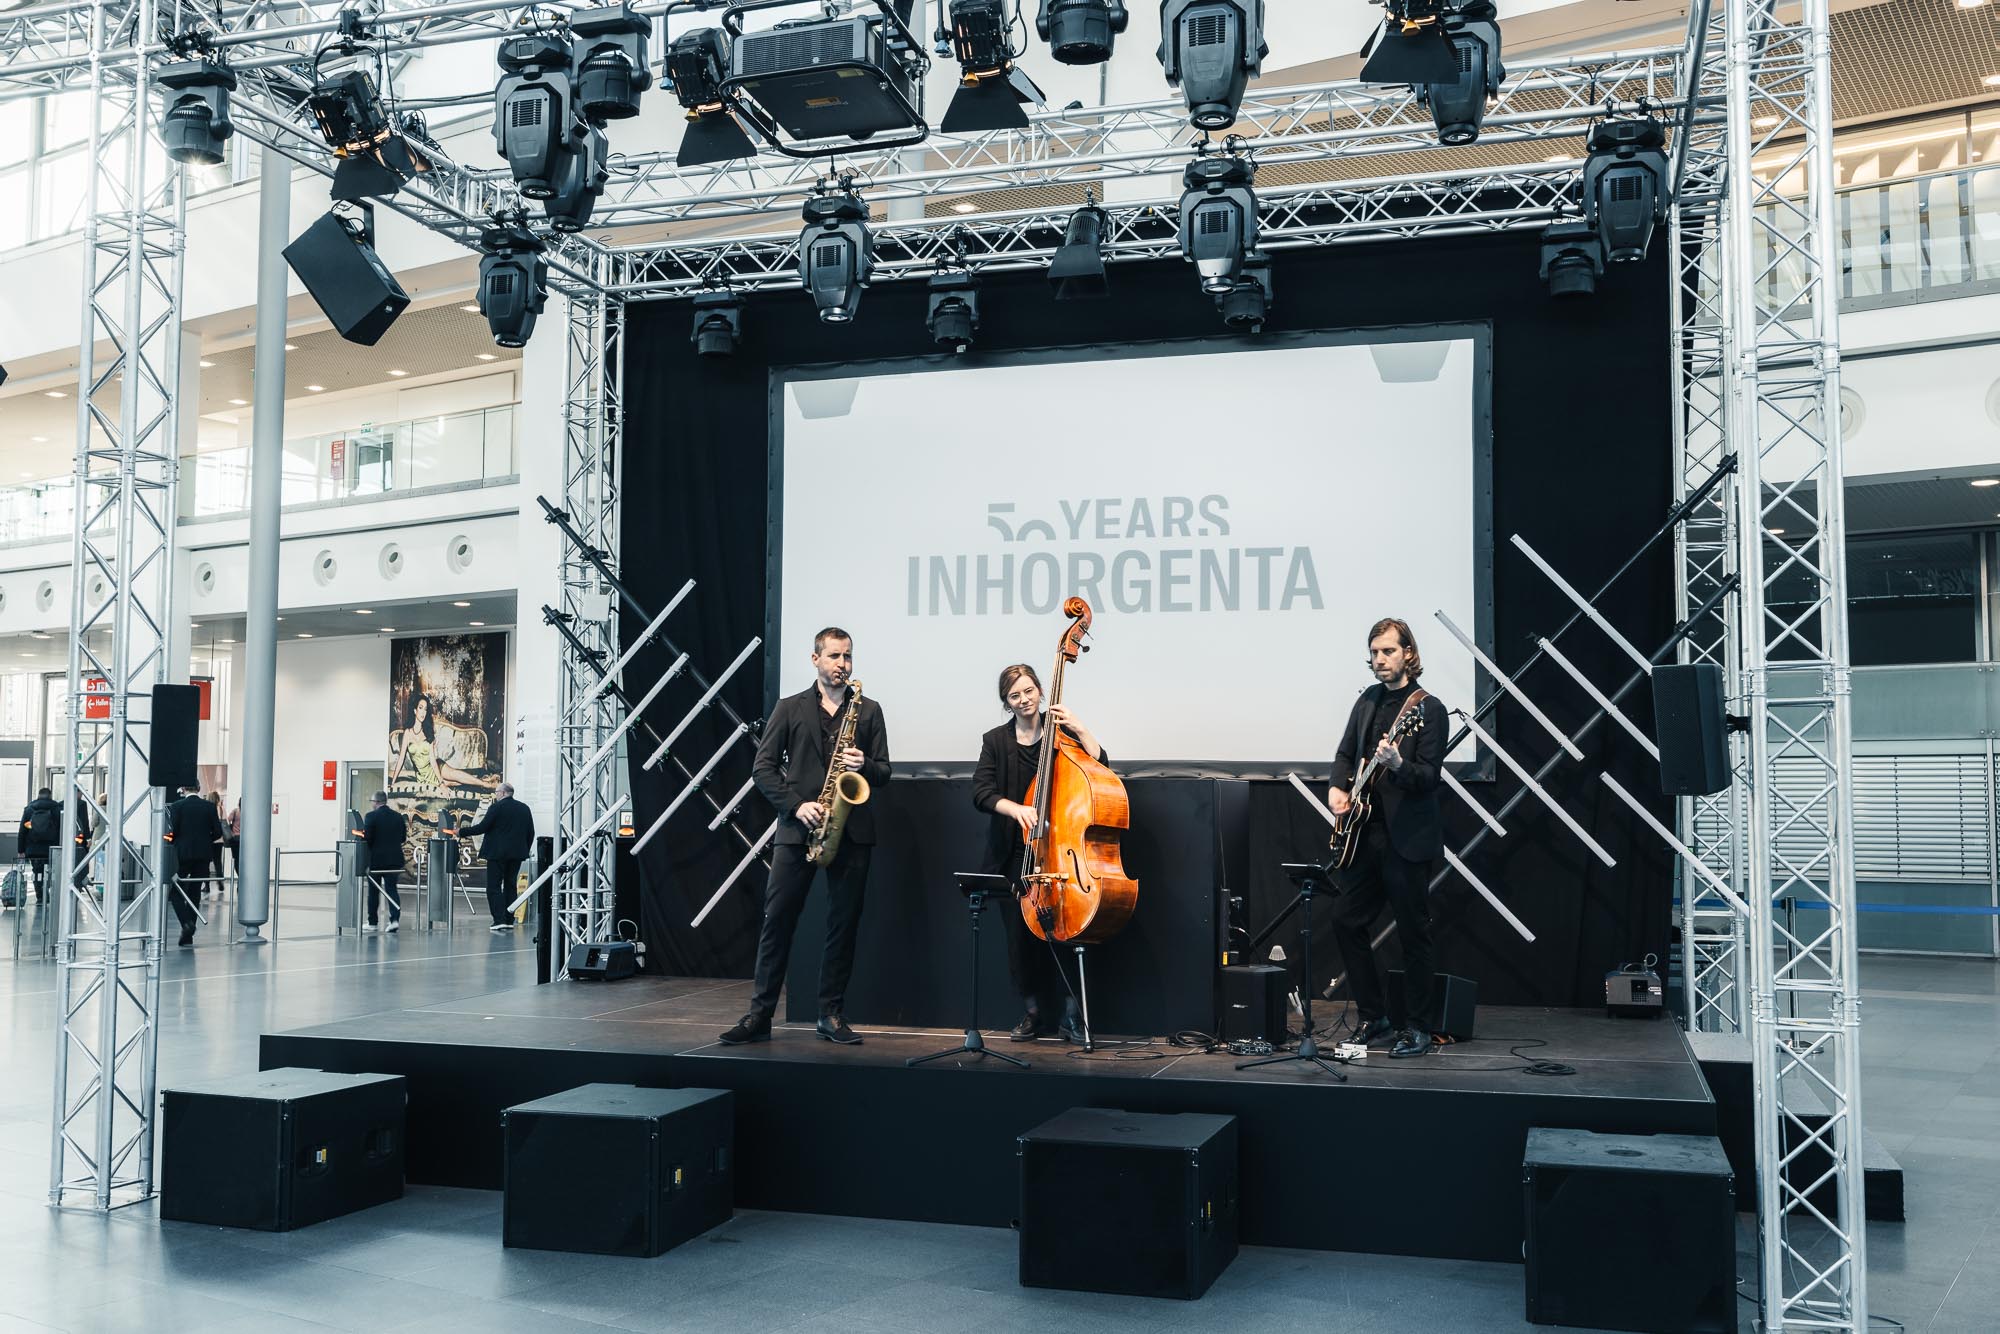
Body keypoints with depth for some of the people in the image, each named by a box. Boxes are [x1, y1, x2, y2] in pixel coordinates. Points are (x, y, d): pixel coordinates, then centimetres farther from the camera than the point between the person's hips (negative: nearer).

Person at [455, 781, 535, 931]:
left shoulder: (496, 808, -10)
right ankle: (509, 921, 11)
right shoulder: (524, 808, 8)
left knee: (494, 887, -2)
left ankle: (499, 920, -11)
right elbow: (531, 832, 10)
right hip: (517, 853, 6)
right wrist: (526, 849, 21)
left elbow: (482, 827, -12)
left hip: (497, 853, -6)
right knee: (510, 886, 12)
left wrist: (462, 831, -1)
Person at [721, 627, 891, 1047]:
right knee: (777, 919, -3)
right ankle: (760, 1014, 2)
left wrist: (864, 766, -11)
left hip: (852, 831, 1)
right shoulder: (789, 708, 9)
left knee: (844, 924, 3)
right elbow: (763, 768, 3)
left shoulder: (869, 710, 12)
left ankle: (831, 1014, 12)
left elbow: (883, 772, 11)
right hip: (798, 829, -1)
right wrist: (796, 805, -10)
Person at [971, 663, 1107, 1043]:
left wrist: (1080, 730, -16)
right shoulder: (996, 741, 7)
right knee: (1021, 933, 1)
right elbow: (982, 793, -5)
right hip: (1016, 852, 2)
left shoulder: (1060, 730, 4)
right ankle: (1033, 1013, 17)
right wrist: (1015, 808, -22)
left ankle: (1071, 1016, 2)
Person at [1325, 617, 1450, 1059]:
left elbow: (1430, 777, -14)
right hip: (1364, 831, 7)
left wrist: (1398, 765, -33)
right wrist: (1337, 787, 1)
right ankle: (1373, 1016, 20)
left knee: (1412, 933, 0)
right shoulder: (1368, 699, 12)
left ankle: (1416, 1028, 12)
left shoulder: (1429, 708, -9)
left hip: (1407, 838, -7)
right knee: (1346, 921, 8)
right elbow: (1346, 753, 19)